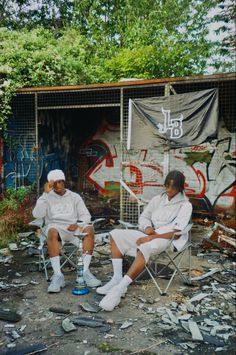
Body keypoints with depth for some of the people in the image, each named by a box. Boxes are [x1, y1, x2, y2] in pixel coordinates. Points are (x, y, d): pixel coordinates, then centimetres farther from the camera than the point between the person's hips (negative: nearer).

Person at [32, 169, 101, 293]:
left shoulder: (75, 197, 17)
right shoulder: (46, 198, 14)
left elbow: (86, 215, 8)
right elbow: (37, 214, -5)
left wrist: (78, 225, -14)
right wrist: (46, 193, -10)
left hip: (73, 227, 1)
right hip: (55, 226, -1)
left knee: (89, 229, -31)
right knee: (52, 232, -38)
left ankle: (85, 271, -33)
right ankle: (58, 275, -37)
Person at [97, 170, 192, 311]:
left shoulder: (185, 205, -7)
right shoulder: (158, 199, 11)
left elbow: (177, 233, -17)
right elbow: (144, 216, 16)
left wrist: (152, 237, -23)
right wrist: (147, 228, -8)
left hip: (168, 239, -7)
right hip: (150, 235, 7)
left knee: (145, 248, -40)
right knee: (116, 234, -5)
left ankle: (119, 289, -39)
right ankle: (117, 279, -13)